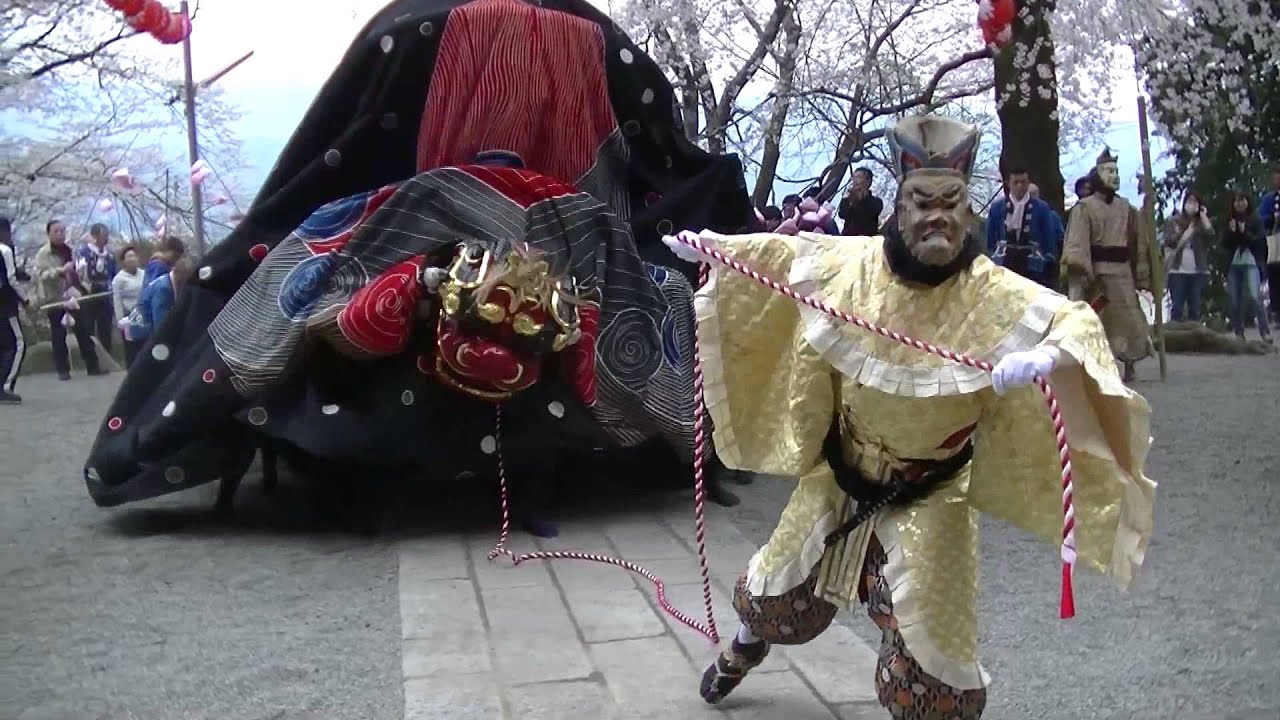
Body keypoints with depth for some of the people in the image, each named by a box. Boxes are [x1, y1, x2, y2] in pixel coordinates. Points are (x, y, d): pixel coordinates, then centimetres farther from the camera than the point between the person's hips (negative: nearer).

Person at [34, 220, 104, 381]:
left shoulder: (69, 250, 11)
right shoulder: (43, 253, -7)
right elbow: (41, 275, -20)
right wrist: (61, 270, -31)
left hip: (73, 297, 5)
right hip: (54, 299, -5)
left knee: (84, 332, 4)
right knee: (59, 336, 2)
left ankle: (93, 366, 8)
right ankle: (63, 370, 9)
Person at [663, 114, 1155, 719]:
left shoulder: (993, 294, -22)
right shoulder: (851, 265, -13)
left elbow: (1075, 321, -30)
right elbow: (784, 253, 5)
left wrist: (1049, 356, -52)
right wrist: (716, 246, -3)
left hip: (929, 497, -3)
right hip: (840, 475, 3)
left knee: (924, 645, -2)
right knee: (780, 592, 23)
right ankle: (745, 645, 58)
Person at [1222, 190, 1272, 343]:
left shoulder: (1255, 219, 4)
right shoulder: (1229, 221, 13)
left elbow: (1261, 241, -3)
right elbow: (1225, 244, 9)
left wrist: (1245, 233, -15)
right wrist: (1231, 232, -8)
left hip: (1251, 263, -4)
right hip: (1233, 265, 4)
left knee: (1254, 296, -20)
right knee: (1233, 300, -1)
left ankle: (1265, 332, -16)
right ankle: (1238, 333, 9)